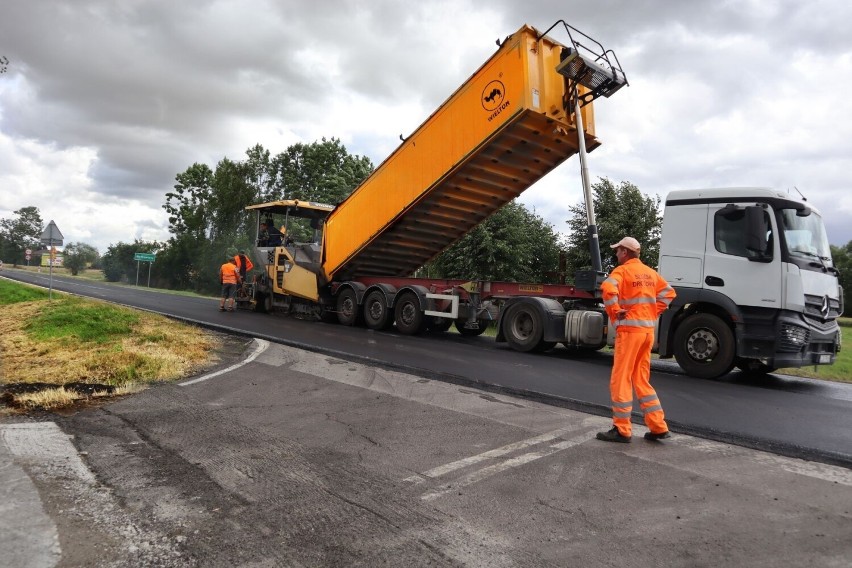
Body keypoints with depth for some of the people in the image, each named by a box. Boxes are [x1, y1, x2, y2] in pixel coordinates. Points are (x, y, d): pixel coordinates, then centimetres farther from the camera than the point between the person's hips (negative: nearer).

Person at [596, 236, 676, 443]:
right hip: (648, 329, 8)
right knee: (642, 380, 16)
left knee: (620, 380, 0)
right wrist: (654, 312, 14)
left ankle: (622, 430, 5)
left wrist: (614, 312, -16)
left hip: (629, 329, -8)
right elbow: (668, 292, 21)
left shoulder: (623, 270, -9)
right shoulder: (649, 272, 15)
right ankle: (658, 427, 16)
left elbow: (608, 288, -28)